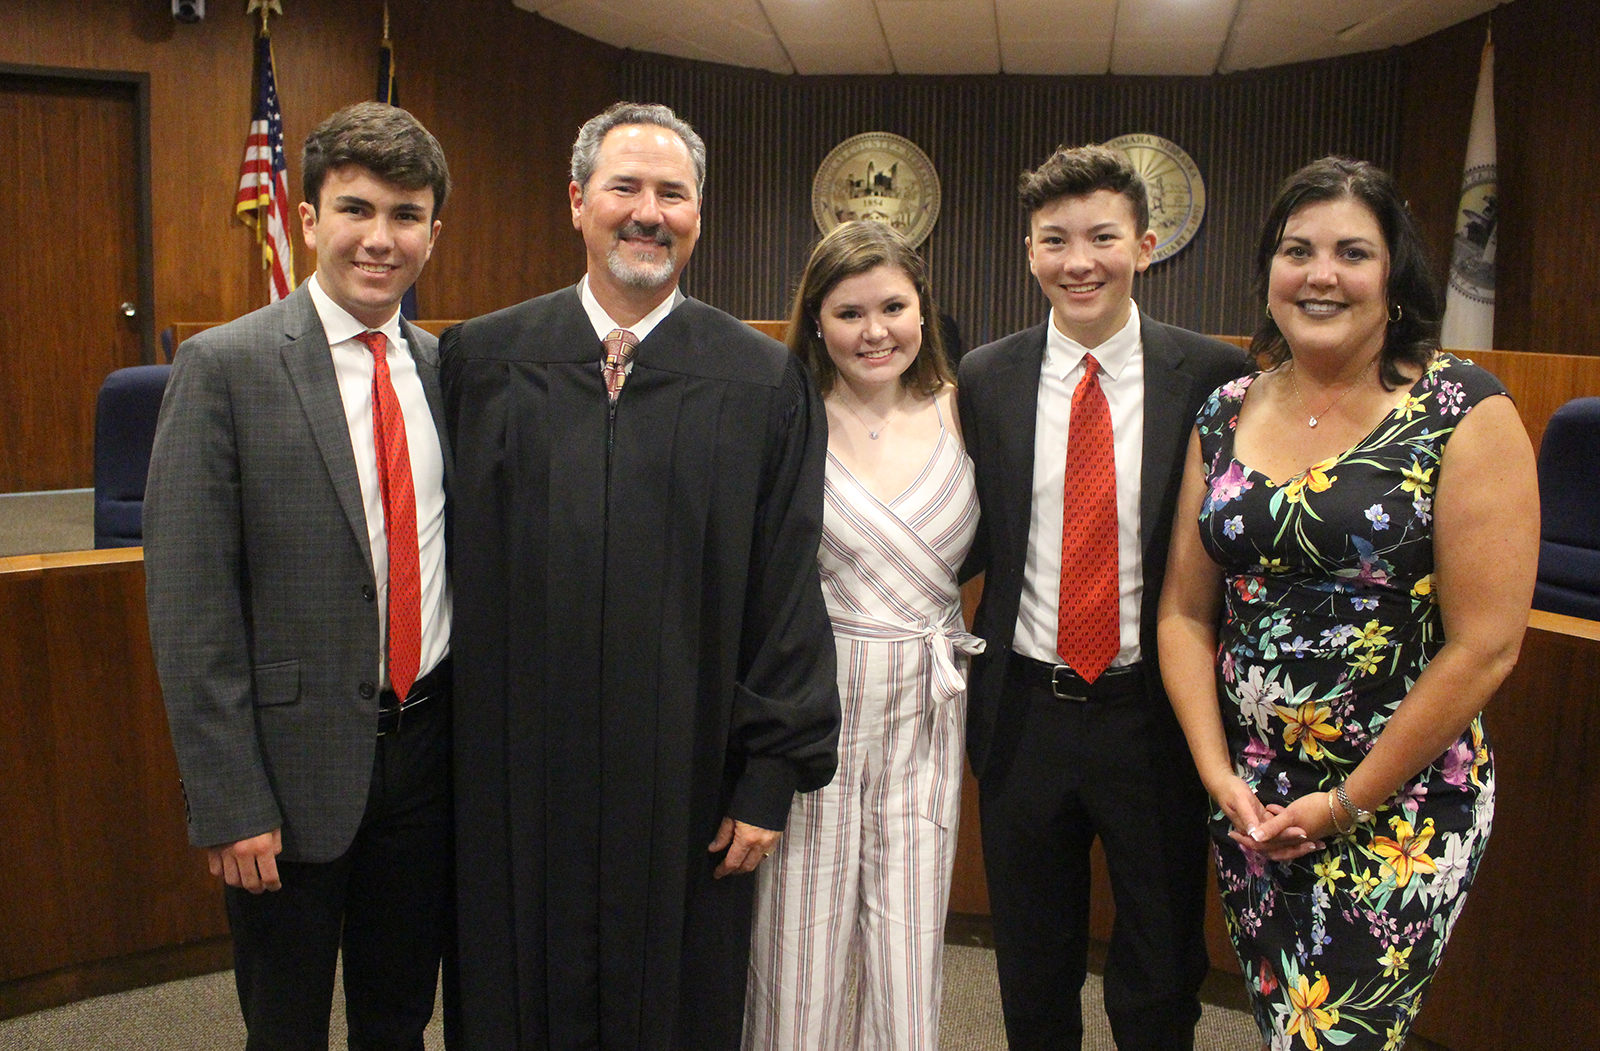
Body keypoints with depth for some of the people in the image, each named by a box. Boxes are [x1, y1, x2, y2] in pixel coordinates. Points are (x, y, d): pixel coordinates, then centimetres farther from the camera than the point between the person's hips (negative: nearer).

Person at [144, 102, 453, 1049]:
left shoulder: (442, 367, 4)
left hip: (428, 746, 4)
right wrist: (229, 804, -14)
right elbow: (189, 604, -12)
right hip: (296, 761, -4)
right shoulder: (225, 366, -10)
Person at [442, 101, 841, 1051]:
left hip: (688, 784, -1)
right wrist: (454, 750, 3)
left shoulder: (765, 383, -2)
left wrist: (772, 777, -3)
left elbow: (789, 590, -2)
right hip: (517, 780, 1)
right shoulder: (480, 361, 1)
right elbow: (454, 569, 3)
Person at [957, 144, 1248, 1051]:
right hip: (1027, 711, 2)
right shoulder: (985, 381, -1)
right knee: (1033, 976, 21)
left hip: (1158, 712, -1)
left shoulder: (1214, 377, -7)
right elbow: (972, 544, 5)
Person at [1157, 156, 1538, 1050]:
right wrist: (1218, 772, -6)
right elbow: (1186, 613, 5)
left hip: (1401, 808, -4)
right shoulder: (1226, 416, 3)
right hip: (1248, 799, 4)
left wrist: (1348, 803, -11)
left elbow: (1485, 646, -14)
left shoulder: (1463, 413, -11)